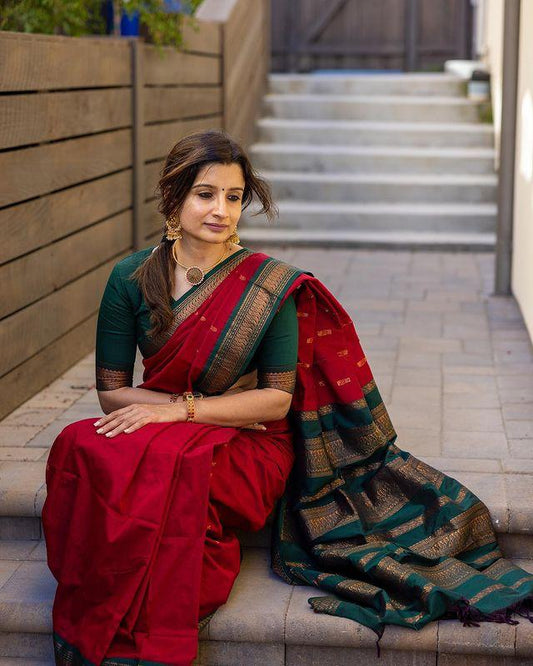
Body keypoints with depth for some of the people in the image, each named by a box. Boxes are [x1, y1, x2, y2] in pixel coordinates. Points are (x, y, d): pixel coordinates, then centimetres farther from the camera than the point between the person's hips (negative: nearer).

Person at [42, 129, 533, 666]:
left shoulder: (270, 285, -5)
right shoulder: (131, 278, 2)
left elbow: (277, 399, -6)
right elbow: (110, 390, 2)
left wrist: (183, 410, -16)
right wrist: (207, 406, -10)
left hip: (248, 446, -3)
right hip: (159, 434, 3)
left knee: (165, 466, -36)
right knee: (83, 449, -31)